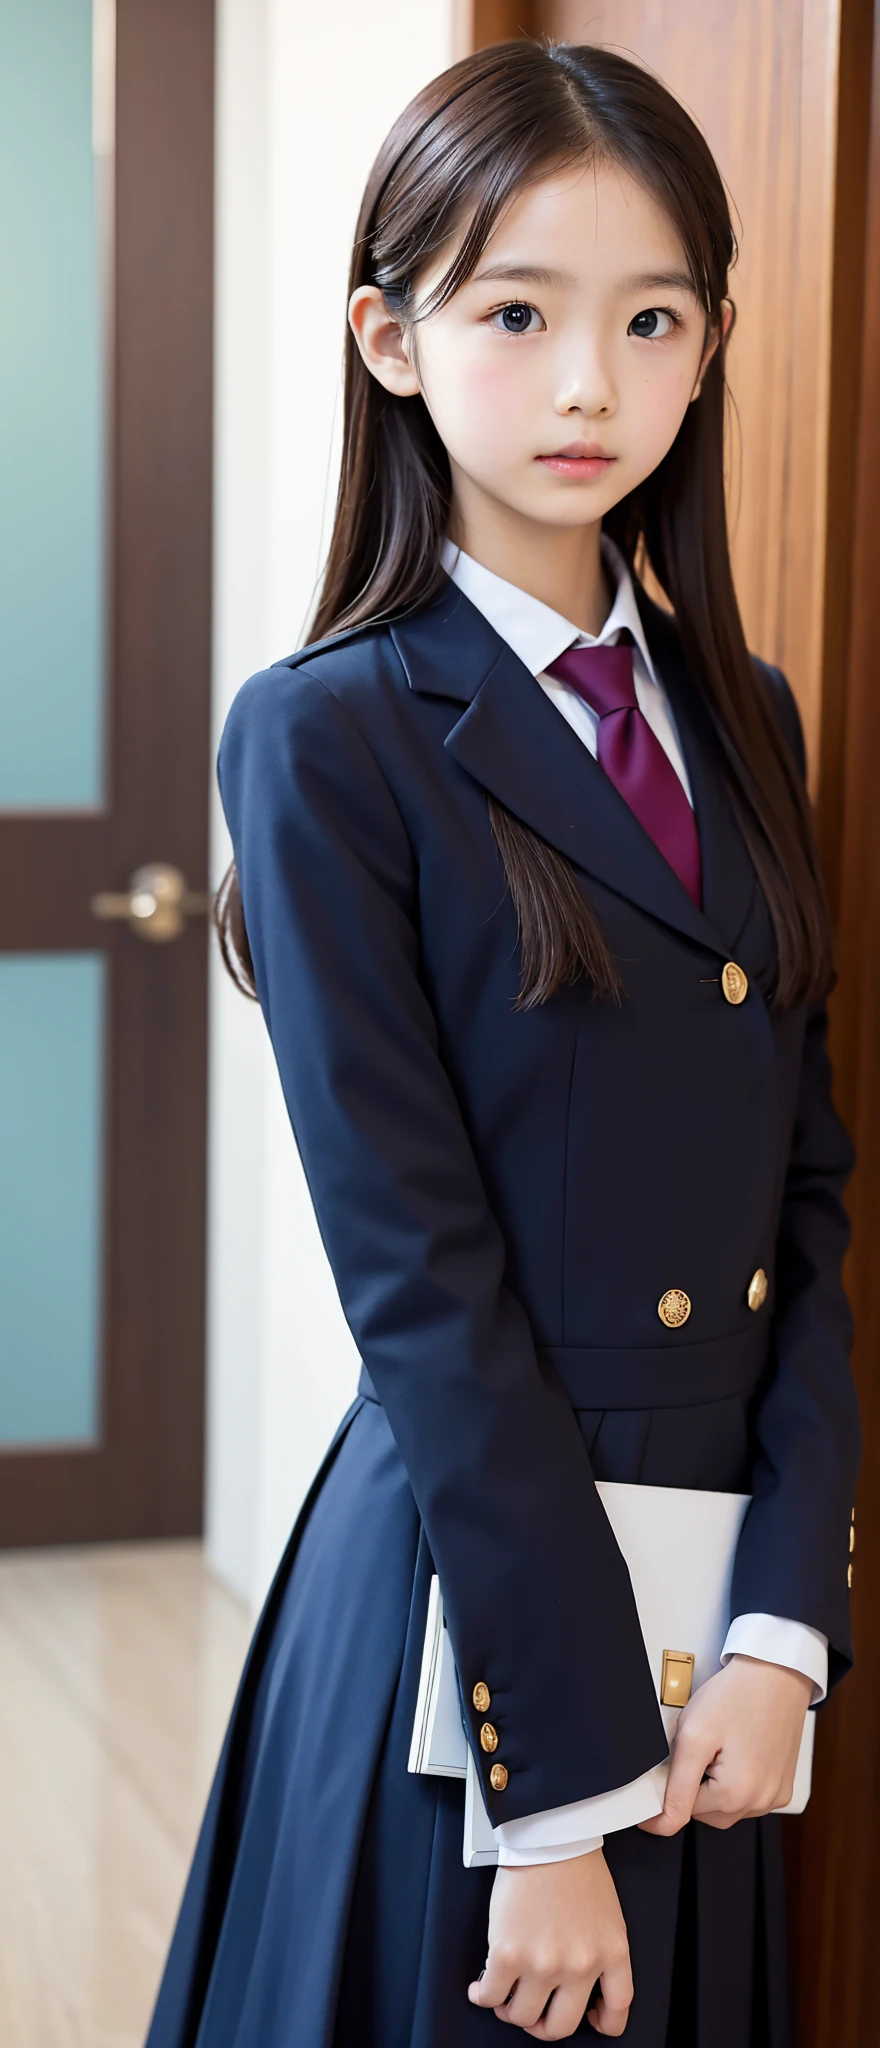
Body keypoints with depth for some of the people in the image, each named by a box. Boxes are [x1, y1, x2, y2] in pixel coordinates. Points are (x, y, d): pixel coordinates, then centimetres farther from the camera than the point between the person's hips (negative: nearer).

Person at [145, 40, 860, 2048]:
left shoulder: (741, 722, 8)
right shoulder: (330, 742, -10)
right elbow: (419, 1277, -15)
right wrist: (563, 1787, -16)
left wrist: (786, 1622, -7)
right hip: (473, 1592, -5)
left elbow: (812, 1195, 5)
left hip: (715, 1595, 6)